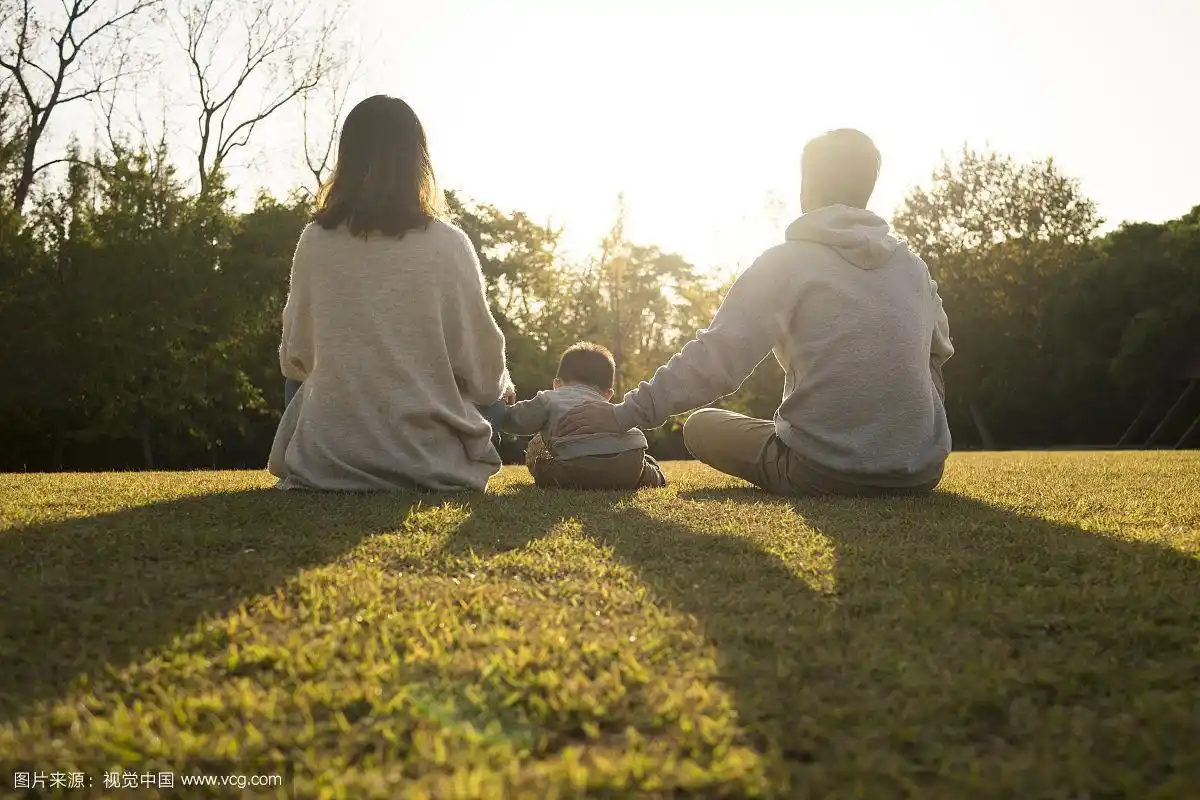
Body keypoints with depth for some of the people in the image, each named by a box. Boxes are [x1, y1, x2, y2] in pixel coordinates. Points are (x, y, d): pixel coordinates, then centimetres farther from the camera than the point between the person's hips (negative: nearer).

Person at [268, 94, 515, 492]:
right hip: (431, 462, -1)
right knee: (493, 396, 30)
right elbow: (484, 372, -6)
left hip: (329, 462, 1)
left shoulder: (314, 240, -5)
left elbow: (295, 358, 4)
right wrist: (503, 387, 18)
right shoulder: (448, 243, -10)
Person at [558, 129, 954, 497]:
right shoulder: (913, 266, 7)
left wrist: (625, 414, -7)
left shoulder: (785, 262, -7)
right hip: (921, 472, 4)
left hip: (823, 474, -4)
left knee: (700, 425, 17)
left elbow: (713, 360, -13)